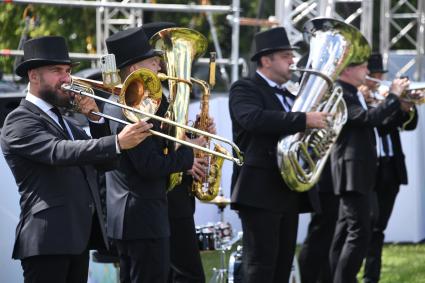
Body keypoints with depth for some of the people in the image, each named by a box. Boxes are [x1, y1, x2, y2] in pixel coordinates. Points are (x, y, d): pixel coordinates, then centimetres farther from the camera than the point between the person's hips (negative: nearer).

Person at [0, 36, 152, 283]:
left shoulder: (63, 122, 24)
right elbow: (58, 152, -23)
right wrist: (118, 142, -32)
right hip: (48, 238, -9)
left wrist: (95, 120, 4)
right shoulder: (20, 121, -6)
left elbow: (105, 161, 20)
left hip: (79, 236, 9)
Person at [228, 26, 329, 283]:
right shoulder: (244, 89, -5)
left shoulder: (288, 96, 21)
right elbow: (253, 118, -26)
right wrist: (305, 120, -29)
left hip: (289, 192, 8)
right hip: (260, 191, -8)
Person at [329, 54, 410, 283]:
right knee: (360, 232, -14)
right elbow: (370, 118, -26)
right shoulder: (340, 94, -15)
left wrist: (404, 104, 14)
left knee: (345, 232, 12)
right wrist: (394, 96, -15)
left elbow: (370, 121, 22)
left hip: (359, 171, 11)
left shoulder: (353, 93, 16)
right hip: (352, 171, -11)